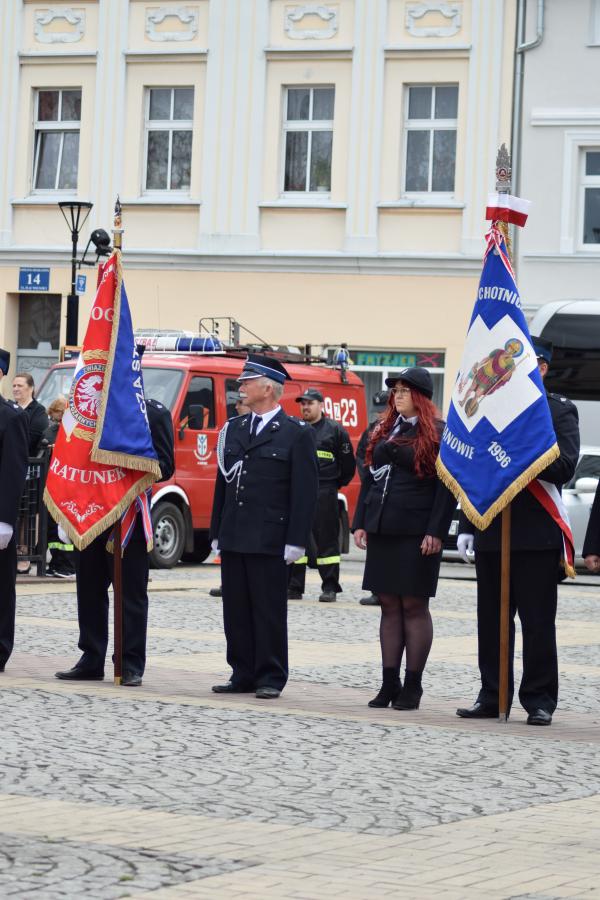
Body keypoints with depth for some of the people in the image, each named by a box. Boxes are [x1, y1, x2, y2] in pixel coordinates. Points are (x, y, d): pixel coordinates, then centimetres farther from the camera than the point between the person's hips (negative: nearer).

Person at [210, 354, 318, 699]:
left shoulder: (297, 434, -3)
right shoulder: (234, 429, 15)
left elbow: (306, 491, -7)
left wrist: (296, 541, -13)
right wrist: (216, 533, 13)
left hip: (269, 540, -6)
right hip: (233, 538, 6)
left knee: (269, 611, -2)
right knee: (236, 610, 7)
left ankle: (271, 678, 4)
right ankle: (243, 675, 14)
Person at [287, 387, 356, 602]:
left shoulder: (335, 431, 2)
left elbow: (348, 464, 5)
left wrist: (336, 484, 7)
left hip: (324, 495, -4)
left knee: (327, 539, -1)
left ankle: (330, 587, 3)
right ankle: (294, 588, 8)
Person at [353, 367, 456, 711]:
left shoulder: (437, 433, -5)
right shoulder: (385, 431, 15)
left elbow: (447, 487, -9)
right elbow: (370, 478, 18)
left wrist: (436, 532, -16)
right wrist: (360, 523, 10)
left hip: (417, 534, -6)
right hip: (382, 532, 6)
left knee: (414, 607, -2)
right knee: (389, 606, 8)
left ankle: (413, 686, 3)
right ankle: (390, 684, 12)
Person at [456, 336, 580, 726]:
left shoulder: (560, 411, 1)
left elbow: (564, 467, -11)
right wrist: (467, 527, 10)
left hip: (537, 535, -5)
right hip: (491, 534, 5)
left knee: (538, 622, -1)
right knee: (492, 621, 8)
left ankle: (540, 701, 5)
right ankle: (492, 697, 15)